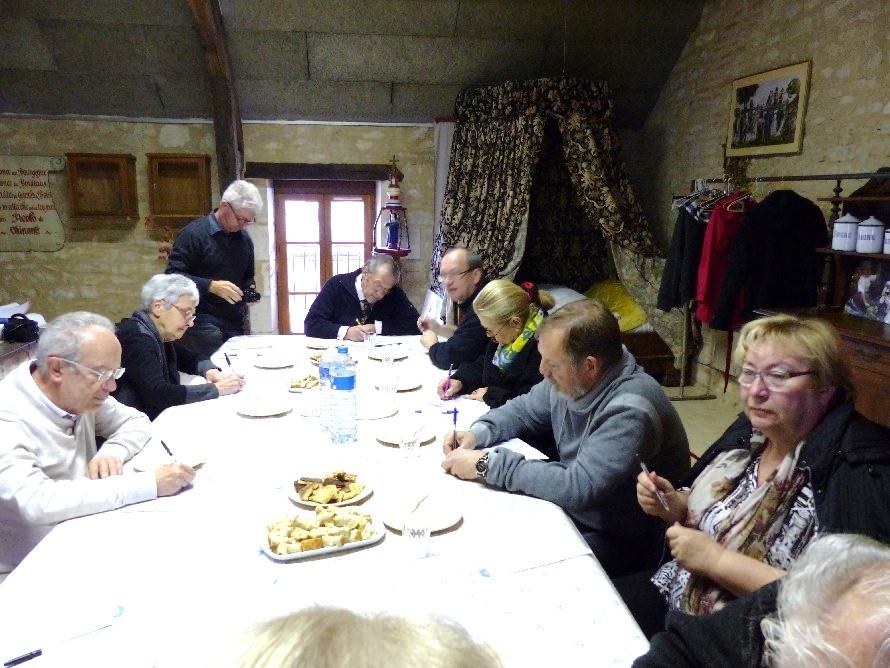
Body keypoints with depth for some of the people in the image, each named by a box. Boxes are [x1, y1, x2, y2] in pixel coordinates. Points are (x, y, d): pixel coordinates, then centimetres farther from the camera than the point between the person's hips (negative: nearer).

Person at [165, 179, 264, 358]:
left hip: (235, 323, 6)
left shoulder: (245, 239, 12)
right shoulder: (194, 233, -7)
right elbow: (173, 276, -13)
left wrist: (250, 289, 2)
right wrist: (211, 286, -23)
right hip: (203, 323, -6)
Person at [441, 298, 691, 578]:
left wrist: (488, 464, -29)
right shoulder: (569, 380, -6)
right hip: (572, 506, 7)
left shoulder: (630, 411, -30)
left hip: (623, 542, -7)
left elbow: (580, 487, -34)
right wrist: (479, 433, -8)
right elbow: (524, 410, 12)